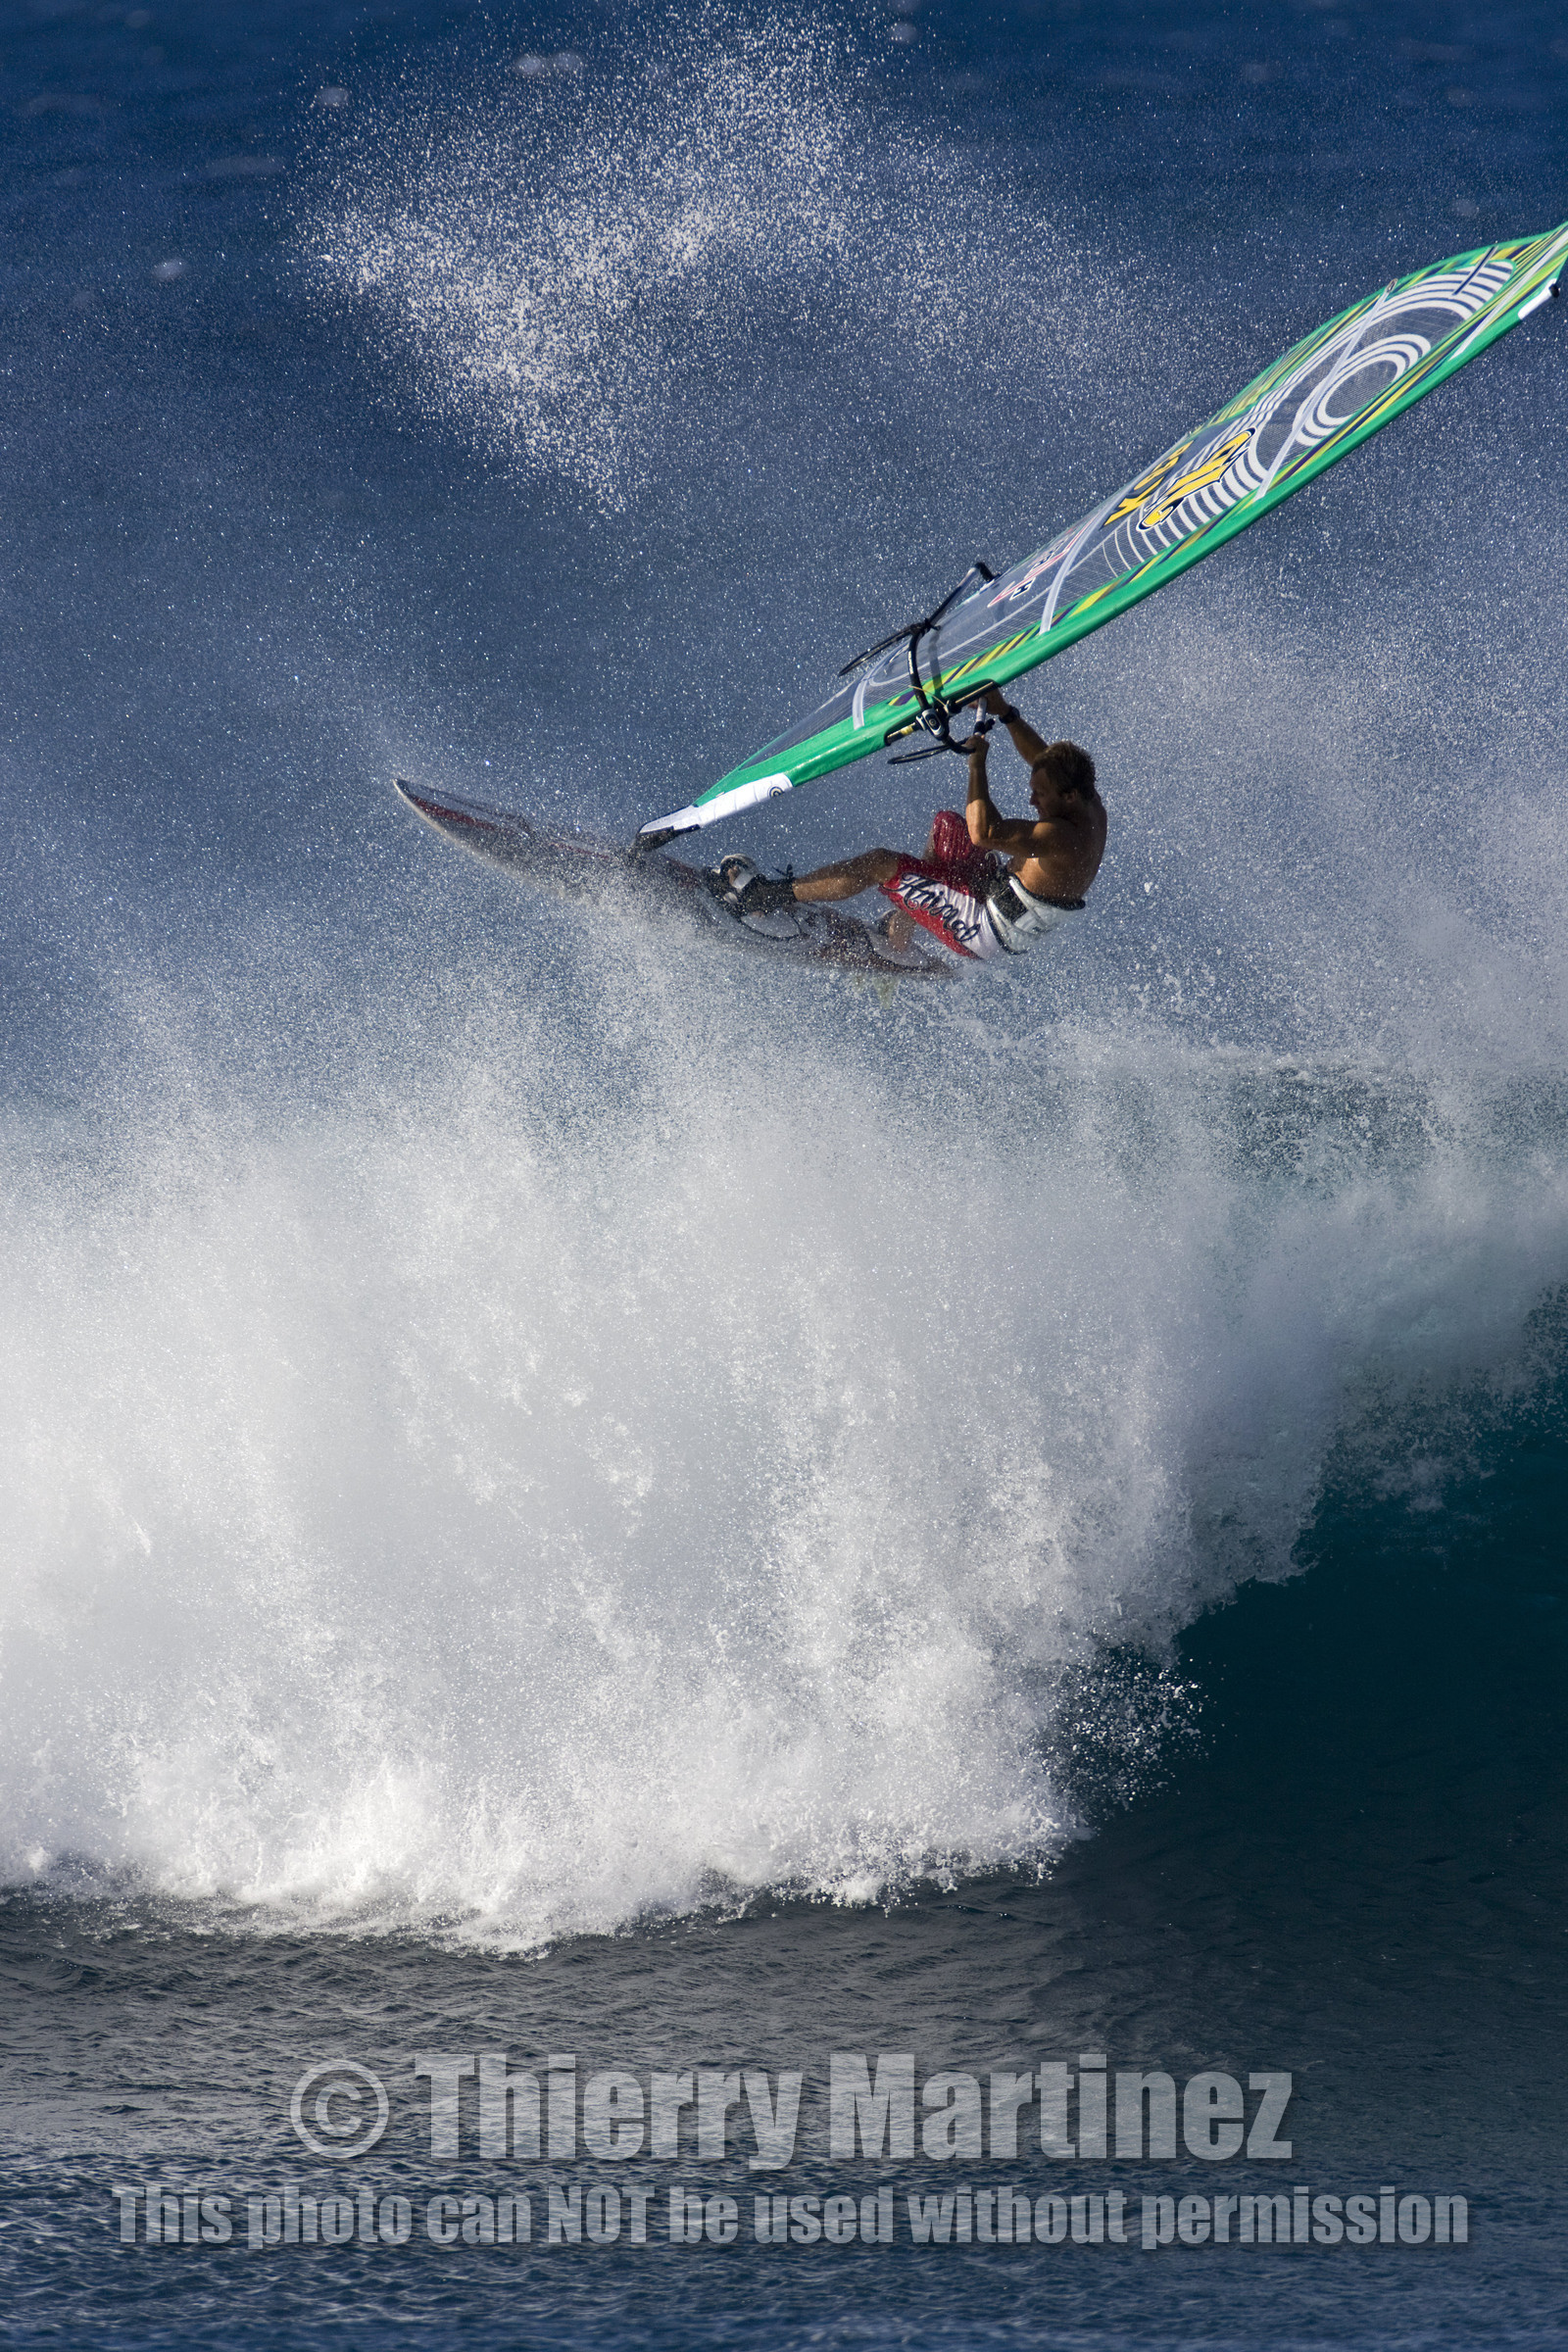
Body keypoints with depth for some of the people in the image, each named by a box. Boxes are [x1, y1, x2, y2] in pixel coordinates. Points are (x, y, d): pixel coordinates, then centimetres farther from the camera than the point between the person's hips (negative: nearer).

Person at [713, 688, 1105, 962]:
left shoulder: (1065, 838, -34)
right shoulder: (1090, 805, -5)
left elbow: (985, 833, -43)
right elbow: (1044, 759, 15)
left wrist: (977, 762, -35)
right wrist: (1005, 714, 6)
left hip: (986, 934, -10)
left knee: (880, 864, -11)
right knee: (945, 825, 25)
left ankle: (770, 897, 3)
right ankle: (897, 942, 32)